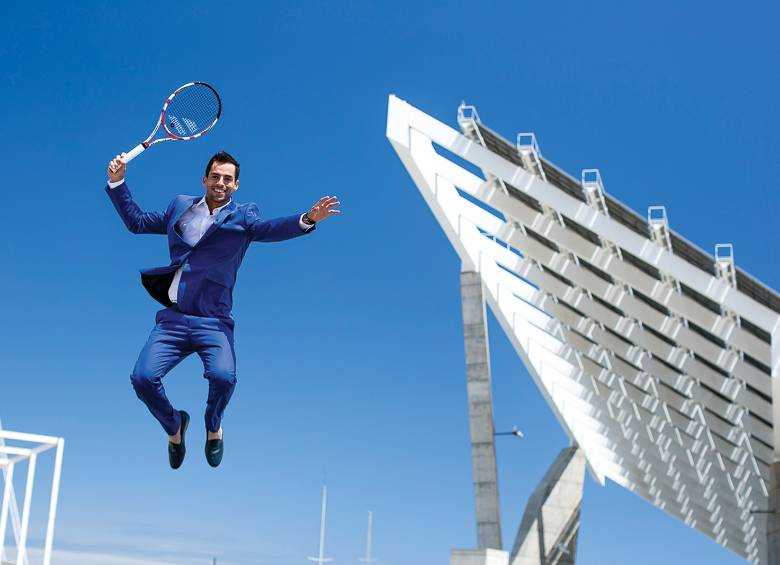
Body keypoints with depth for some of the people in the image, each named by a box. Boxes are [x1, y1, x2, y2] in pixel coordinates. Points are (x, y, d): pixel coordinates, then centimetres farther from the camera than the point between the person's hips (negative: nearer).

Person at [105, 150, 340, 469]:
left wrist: (307, 220, -32)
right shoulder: (180, 207, 18)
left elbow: (269, 230, -13)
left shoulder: (242, 216, 7)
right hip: (172, 319, 3)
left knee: (222, 377, -27)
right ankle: (174, 427, 19)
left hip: (214, 323, -3)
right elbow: (136, 222, 27)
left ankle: (213, 428, 8)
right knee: (143, 378, -14)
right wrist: (117, 182, 18)